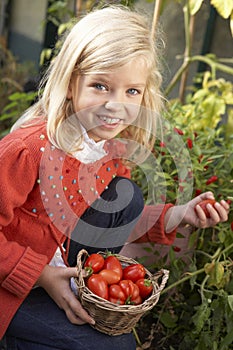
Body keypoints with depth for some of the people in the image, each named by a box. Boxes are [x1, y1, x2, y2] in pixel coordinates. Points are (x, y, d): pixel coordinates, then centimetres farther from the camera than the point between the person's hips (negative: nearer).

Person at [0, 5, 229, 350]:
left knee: (125, 195, -10)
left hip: (61, 261, 7)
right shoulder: (30, 147, -30)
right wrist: (42, 276, -23)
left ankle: (76, 294, -1)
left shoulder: (115, 145, -7)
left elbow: (121, 218, 4)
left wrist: (178, 215, -10)